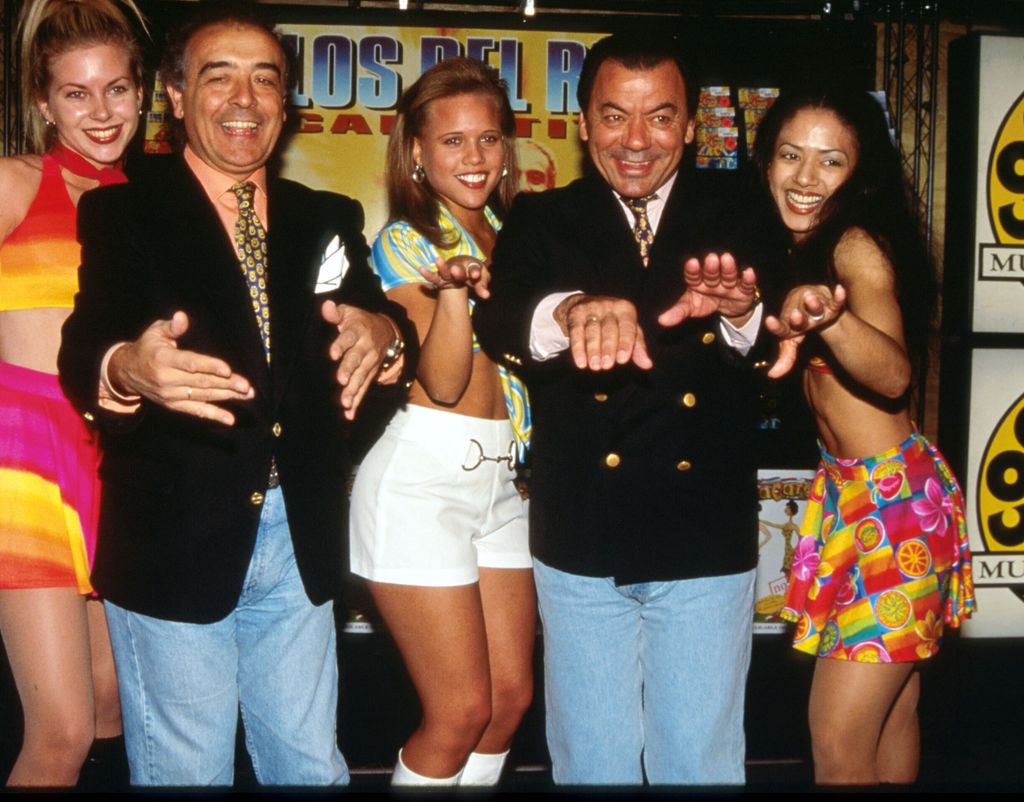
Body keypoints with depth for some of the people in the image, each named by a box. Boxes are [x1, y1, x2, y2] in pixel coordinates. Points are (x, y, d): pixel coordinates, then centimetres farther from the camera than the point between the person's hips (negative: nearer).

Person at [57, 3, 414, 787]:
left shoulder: (329, 220, 10)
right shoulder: (122, 213, -3)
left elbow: (374, 318, -2)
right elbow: (85, 347, -17)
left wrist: (381, 331, -27)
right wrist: (127, 369, -42)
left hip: (300, 539, 4)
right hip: (175, 542, -3)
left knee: (313, 768, 15)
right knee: (185, 774, 10)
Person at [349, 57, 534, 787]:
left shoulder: (505, 236, 14)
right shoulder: (406, 241, -5)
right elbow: (443, 382, -16)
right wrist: (454, 285, -30)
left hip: (498, 475, 7)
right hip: (423, 474, -7)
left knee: (512, 698, 10)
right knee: (462, 712, -4)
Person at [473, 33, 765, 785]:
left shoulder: (736, 220, 2)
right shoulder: (542, 222, 3)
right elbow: (497, 325, -16)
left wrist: (740, 311, -38)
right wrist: (571, 311, -38)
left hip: (706, 545, 0)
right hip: (581, 545, 1)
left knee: (700, 760, 11)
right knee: (591, 759, 15)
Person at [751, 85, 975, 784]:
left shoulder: (857, 244, -18)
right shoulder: (796, 246, 6)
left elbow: (894, 374, -36)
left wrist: (830, 317, -52)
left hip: (893, 501, -8)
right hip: (849, 491, 8)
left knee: (839, 744, -4)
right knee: (891, 711, 19)